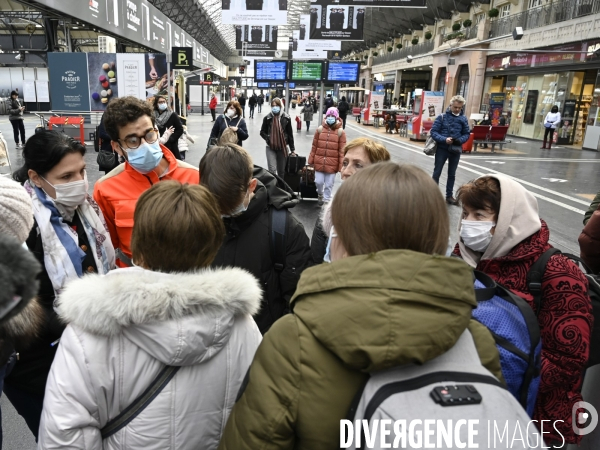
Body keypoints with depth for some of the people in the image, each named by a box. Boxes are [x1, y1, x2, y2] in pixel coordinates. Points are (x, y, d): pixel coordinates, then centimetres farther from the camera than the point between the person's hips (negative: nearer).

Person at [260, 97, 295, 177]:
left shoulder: (286, 118, -2)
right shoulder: (267, 118, -3)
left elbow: (290, 134, 4)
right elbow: (262, 132, 7)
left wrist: (292, 149, 5)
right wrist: (268, 138, -14)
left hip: (283, 148, 1)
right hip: (270, 148, -1)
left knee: (281, 171, 12)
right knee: (272, 169, -11)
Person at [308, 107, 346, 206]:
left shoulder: (340, 132, -3)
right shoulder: (320, 129, 2)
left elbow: (342, 150, -4)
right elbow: (314, 147, 6)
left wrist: (341, 165, -8)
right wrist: (310, 161, 6)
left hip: (332, 164, -2)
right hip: (319, 162, 2)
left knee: (329, 185, 6)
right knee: (318, 182, 6)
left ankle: (326, 201, 24)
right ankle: (320, 195, 38)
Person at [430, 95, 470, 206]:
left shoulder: (463, 119, -1)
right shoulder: (442, 117, -8)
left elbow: (467, 134, 5)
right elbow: (433, 132, -10)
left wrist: (460, 140, -15)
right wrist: (444, 139, -23)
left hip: (456, 150, 3)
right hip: (442, 148, -3)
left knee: (452, 174, 13)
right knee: (437, 172, 7)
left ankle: (449, 196, 25)